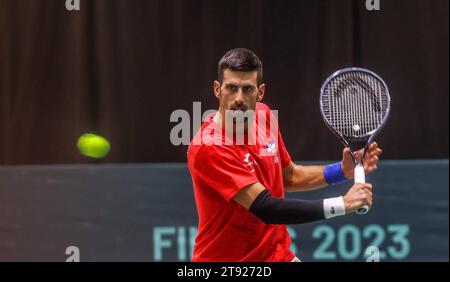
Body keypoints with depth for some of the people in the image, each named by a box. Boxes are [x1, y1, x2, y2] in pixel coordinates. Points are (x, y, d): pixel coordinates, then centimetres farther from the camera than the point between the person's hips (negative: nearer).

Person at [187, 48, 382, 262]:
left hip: (277, 253, 6)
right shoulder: (208, 148, -24)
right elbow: (266, 208, -28)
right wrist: (342, 204, -27)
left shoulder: (264, 116, -1)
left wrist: (342, 171, -1)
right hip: (222, 257, -6)